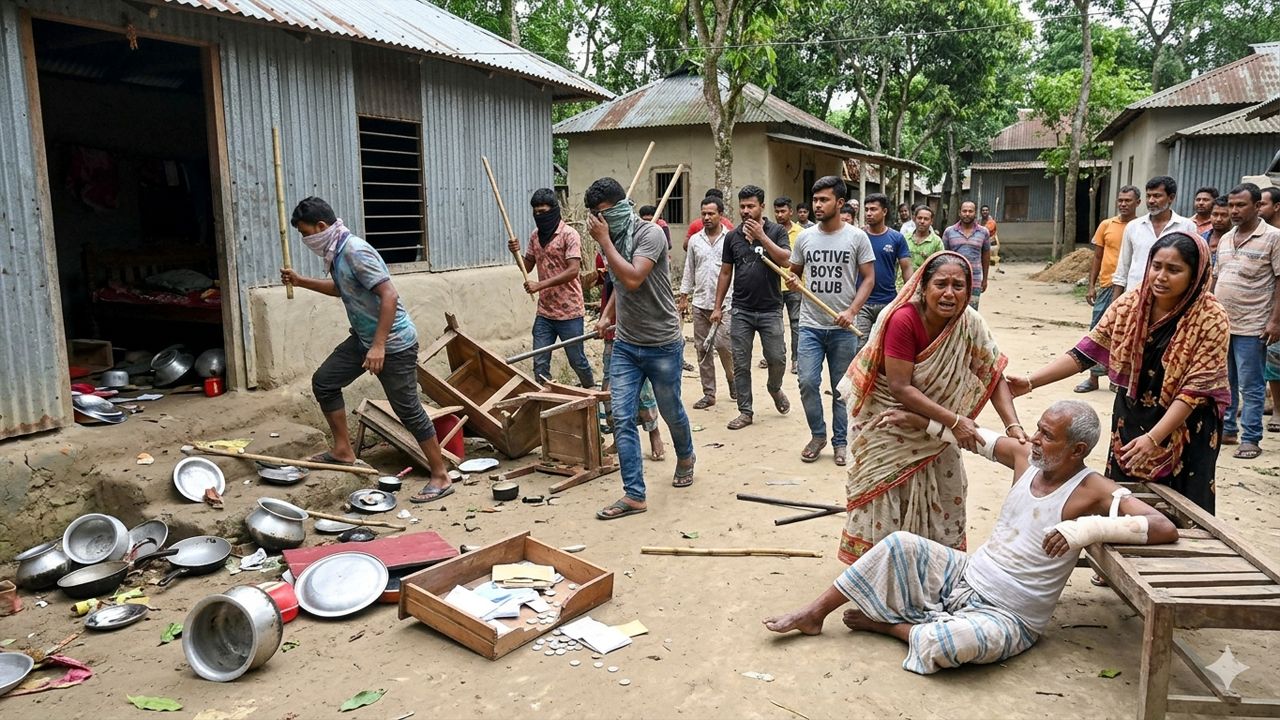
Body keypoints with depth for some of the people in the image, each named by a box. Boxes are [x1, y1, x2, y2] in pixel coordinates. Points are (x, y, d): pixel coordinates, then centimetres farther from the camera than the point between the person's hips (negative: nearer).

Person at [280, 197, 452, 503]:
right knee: (324, 381, 14)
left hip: (393, 343, -10)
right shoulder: (337, 252, 8)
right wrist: (301, 281, 25)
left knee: (408, 409, -6)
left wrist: (379, 346, -30)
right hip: (364, 338, 10)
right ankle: (343, 450, 25)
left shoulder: (355, 251, -22)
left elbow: (390, 296, -28)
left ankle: (441, 478, 3)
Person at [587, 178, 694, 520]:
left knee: (671, 411, 12)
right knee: (622, 418, -3)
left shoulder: (650, 234, -16)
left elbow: (633, 279, -30)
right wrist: (607, 315, 11)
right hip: (625, 345, 6)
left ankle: (685, 457, 44)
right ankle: (634, 495, 3)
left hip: (662, 345, -6)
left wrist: (604, 241, -24)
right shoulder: (613, 239, 6)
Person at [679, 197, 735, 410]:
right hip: (700, 302, 4)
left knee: (723, 344, -11)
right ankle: (709, 393, 15)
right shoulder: (695, 240, 11)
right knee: (702, 348, 6)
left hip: (724, 303, -4)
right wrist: (684, 295, 11)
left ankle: (733, 380, 18)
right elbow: (689, 270, 15)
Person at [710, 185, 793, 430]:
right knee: (741, 364, 3)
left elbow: (785, 260, -16)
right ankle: (745, 411, 14)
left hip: (770, 309, -2)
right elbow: (725, 273, 11)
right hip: (741, 310, 2)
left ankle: (775, 388, 32)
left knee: (777, 358, -1)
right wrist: (718, 306, 8)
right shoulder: (732, 236, 7)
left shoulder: (776, 231, -1)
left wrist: (762, 237, -19)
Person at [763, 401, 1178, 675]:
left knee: (945, 644, -38)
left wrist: (1090, 528, -37)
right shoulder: (1026, 457, 1)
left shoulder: (1091, 490, -18)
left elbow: (1166, 529, -29)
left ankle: (890, 624, -4)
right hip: (964, 576, 7)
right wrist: (922, 424, 9)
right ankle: (814, 615, 3)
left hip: (1006, 616, -7)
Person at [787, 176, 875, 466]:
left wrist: (852, 311, -15)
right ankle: (818, 435, 15)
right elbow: (794, 273, 17)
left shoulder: (857, 237, -2)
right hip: (810, 325, 2)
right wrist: (793, 281, -8)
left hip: (843, 328, -2)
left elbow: (868, 279, -2)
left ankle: (840, 441, 22)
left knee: (841, 388, 7)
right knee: (807, 382, -6)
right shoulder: (804, 237, 5)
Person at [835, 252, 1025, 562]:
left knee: (943, 493, 10)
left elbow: (993, 376, -11)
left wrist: (1013, 425, -25)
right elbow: (899, 388, -30)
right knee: (886, 494, 1)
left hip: (933, 425, 5)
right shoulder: (903, 320, -30)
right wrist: (954, 421, -31)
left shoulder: (969, 323, -15)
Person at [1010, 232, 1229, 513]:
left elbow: (1196, 387, -19)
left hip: (1185, 432, -3)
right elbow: (1087, 351, -6)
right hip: (1130, 422, 4)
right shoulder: (1130, 304, -5)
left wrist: (1153, 438, -28)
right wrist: (1030, 381, -16)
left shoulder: (1211, 318, -15)